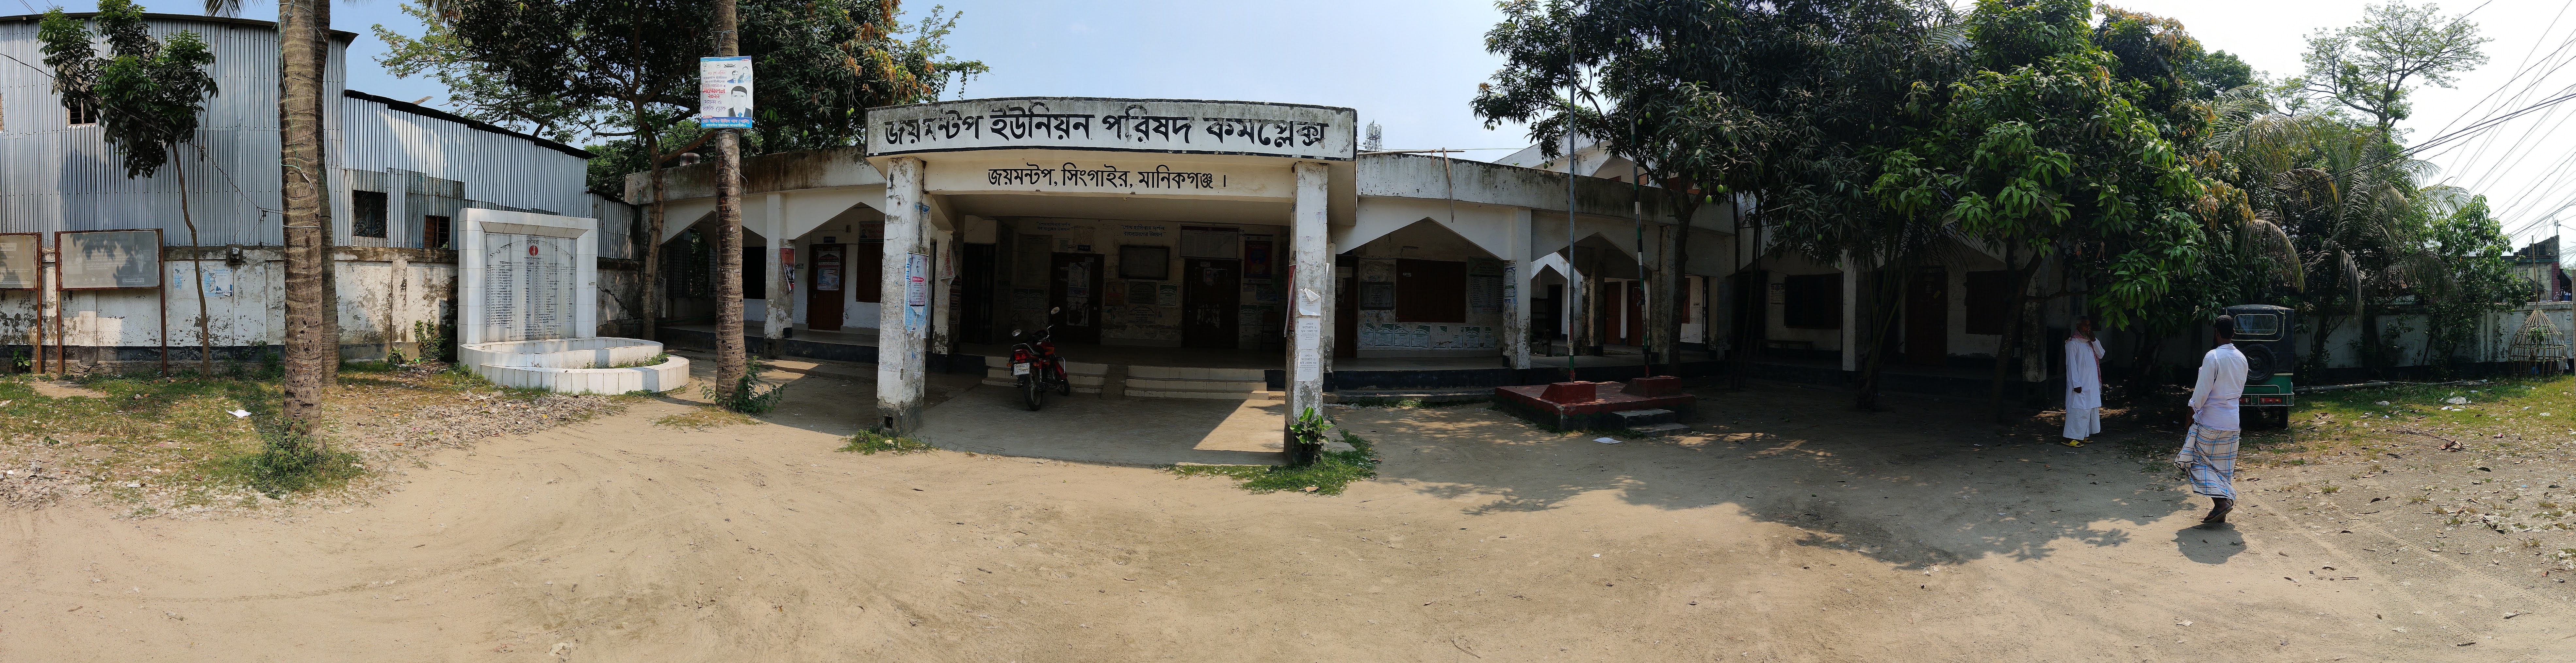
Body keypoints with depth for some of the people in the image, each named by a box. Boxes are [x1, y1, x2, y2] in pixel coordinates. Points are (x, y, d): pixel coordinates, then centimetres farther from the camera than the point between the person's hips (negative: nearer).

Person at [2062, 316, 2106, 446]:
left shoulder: (2090, 342, 14)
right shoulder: (2073, 343, -10)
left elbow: (2101, 355, 6)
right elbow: (2071, 364, -14)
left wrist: (2094, 340, -6)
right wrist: (2076, 384, -18)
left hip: (2092, 384, 8)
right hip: (2080, 384, -8)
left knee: (2090, 409, 10)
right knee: (2078, 409, -10)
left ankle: (2083, 435, 17)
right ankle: (2071, 438, -8)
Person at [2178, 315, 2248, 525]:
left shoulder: (2213, 357, -18)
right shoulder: (2241, 359, 4)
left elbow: (2202, 391, -17)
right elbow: (2240, 390, 15)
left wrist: (2193, 412, -4)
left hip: (2210, 421, -7)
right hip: (2232, 422, 7)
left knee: (2201, 460, 4)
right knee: (2224, 466, 13)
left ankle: (2221, 501, -11)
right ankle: (2221, 511, 16)